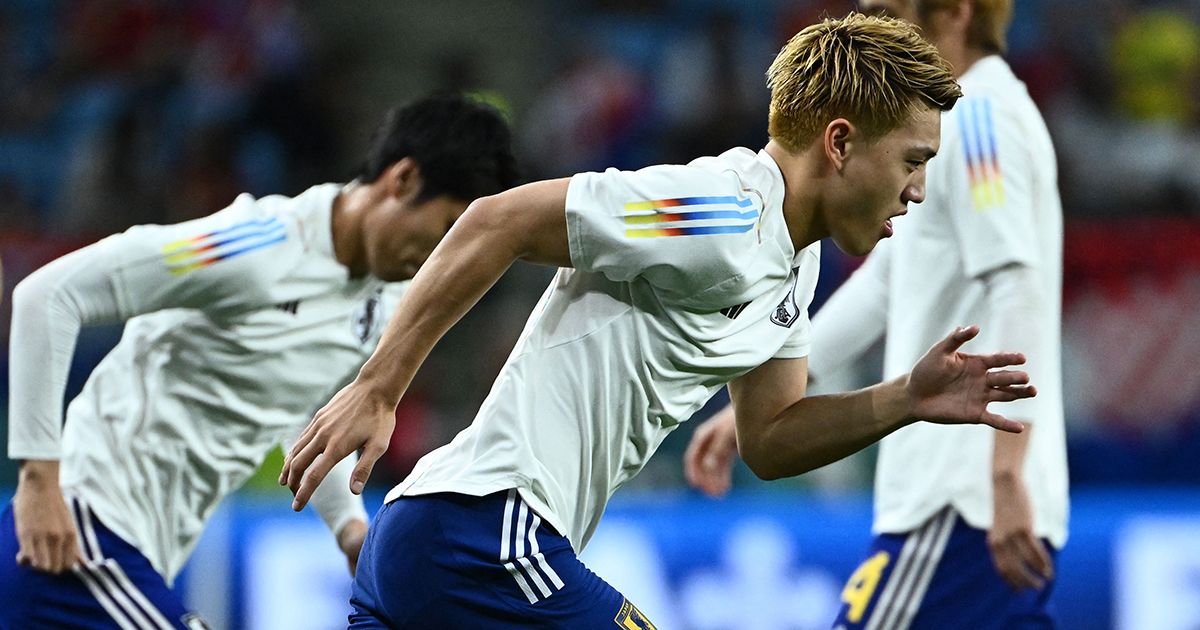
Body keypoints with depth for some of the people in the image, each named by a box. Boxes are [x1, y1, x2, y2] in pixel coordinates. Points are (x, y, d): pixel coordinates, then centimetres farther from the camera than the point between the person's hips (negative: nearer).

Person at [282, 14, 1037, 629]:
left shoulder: (795, 262, 15)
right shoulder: (721, 220, -16)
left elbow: (772, 442, 21)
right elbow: (498, 221, -17)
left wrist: (906, 402, 5)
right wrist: (376, 389, -16)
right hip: (485, 534, -10)